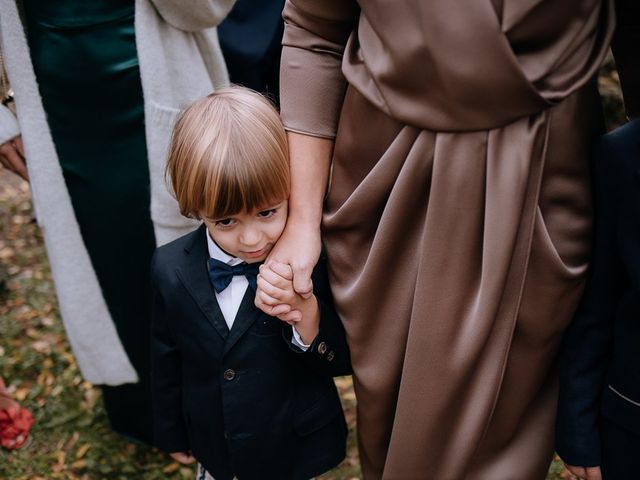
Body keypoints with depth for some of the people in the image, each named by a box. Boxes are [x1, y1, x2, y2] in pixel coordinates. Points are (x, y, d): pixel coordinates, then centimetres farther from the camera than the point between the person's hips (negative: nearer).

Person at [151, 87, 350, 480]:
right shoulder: (170, 271, -16)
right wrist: (172, 434, 9)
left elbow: (343, 361, -15)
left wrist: (306, 313, -34)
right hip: (213, 448, 2)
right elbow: (165, 362, -1)